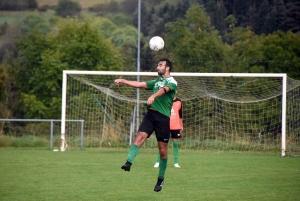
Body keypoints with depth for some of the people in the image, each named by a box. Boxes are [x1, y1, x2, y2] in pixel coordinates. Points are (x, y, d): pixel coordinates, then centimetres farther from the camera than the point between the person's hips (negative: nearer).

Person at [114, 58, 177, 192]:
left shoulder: (172, 82, -2)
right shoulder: (157, 81, 21)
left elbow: (164, 89, -23)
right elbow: (140, 84, 18)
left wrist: (153, 96, -43)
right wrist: (123, 81, 6)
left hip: (163, 117, -5)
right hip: (151, 114, 5)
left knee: (163, 150, 0)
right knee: (140, 136, -19)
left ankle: (160, 180, 10)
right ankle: (128, 162, -37)